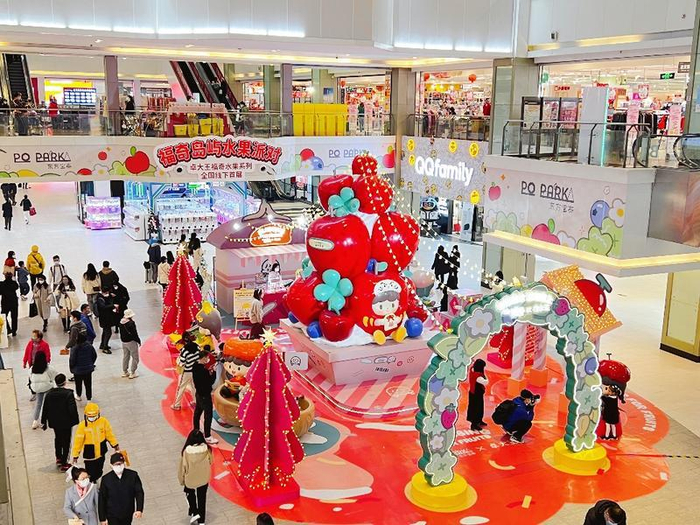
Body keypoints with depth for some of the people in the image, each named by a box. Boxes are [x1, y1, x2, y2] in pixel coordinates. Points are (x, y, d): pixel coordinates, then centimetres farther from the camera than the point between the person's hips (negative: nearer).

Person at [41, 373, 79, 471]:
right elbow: (72, 409, -21)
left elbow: (45, 409, 1)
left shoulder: (49, 394, -7)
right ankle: (64, 464, 13)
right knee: (66, 441, 8)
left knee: (57, 439, 27)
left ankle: (58, 459, 36)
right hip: (66, 422, -5)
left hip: (55, 422, 5)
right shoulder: (68, 394, -21)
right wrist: (76, 421, -8)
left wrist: (44, 422, 12)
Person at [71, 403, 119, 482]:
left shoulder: (103, 421, -12)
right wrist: (75, 455, -9)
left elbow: (109, 433, 1)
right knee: (90, 474, -1)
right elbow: (78, 440, -13)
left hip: (101, 451, 3)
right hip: (89, 453, -3)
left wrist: (115, 445, 7)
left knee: (98, 472, 18)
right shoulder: (82, 425, -18)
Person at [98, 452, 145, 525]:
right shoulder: (106, 479, -17)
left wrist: (139, 510, -22)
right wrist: (102, 518, -5)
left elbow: (139, 493, -11)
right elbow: (102, 500, -8)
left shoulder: (133, 475, -15)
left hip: (128, 514, 2)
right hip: (112, 515, -2)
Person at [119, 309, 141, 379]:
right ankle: (132, 373, 6)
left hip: (124, 342, 8)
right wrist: (139, 341, -8)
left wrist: (123, 339, 18)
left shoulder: (121, 322, 1)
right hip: (131, 342, -8)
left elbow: (121, 332, 9)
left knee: (125, 357, 20)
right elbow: (134, 334, -20)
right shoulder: (131, 323, -23)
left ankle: (124, 372, 28)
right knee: (135, 357, 5)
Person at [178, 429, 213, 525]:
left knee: (189, 493, 31)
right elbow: (210, 461, -4)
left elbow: (182, 466, -14)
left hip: (190, 478, -1)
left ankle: (194, 512, 24)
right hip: (204, 478, 2)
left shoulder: (186, 451, -27)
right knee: (202, 498, 20)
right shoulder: (206, 448, -22)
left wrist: (181, 479, 3)